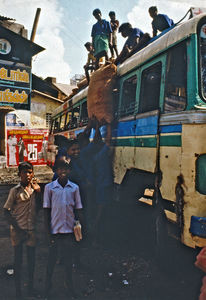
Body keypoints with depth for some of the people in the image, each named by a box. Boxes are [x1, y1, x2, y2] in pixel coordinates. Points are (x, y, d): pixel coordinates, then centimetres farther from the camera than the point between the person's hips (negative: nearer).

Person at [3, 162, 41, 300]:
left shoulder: (35, 188, 5)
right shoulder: (15, 190, -7)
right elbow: (6, 211, -5)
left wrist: (38, 191, -5)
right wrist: (16, 227, -11)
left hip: (31, 229, 3)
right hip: (18, 230, -3)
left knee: (31, 258, 13)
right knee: (18, 259, 7)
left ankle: (31, 286, 31)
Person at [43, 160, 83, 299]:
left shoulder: (74, 188, 2)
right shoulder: (49, 187, -3)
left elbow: (78, 209, 7)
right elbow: (46, 209, -1)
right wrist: (48, 231, -5)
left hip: (69, 229, 2)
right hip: (55, 229, -1)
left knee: (69, 258, 13)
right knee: (52, 258, 9)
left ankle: (69, 285, 29)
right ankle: (48, 285, 27)